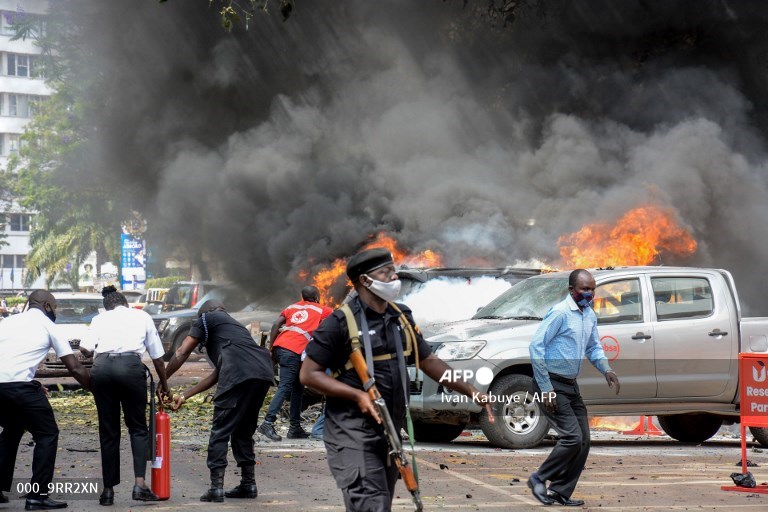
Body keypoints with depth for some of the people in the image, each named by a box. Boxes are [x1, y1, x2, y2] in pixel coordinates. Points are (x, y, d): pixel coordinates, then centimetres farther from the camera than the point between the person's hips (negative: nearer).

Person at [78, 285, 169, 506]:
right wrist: (164, 384, 38)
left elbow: (84, 348, 7)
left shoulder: (100, 318, 24)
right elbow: (157, 356, 26)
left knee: (108, 430, 10)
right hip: (131, 366, -1)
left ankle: (108, 490, 11)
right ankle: (139, 484, -8)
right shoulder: (141, 316, 25)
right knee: (138, 427, 8)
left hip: (101, 367, 1)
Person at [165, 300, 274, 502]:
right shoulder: (234, 325, 38)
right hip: (264, 373, 7)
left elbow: (182, 353, 12)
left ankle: (216, 487, -6)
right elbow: (216, 375, 35)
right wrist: (184, 395, 37)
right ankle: (248, 484, 22)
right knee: (244, 431, 20)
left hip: (239, 374, -7)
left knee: (221, 430, -1)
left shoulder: (207, 319, 19)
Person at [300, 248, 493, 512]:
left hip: (389, 433, 7)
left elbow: (428, 361, 20)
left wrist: (471, 391, 12)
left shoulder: (401, 317, 11)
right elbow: (309, 373, -9)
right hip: (353, 437, -7)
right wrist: (357, 395, -19)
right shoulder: (341, 322, -10)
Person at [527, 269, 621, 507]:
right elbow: (536, 347, -20)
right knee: (572, 437, -14)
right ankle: (539, 479, 3)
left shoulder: (590, 315, 10)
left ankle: (561, 492, 13)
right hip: (551, 384, -9)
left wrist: (606, 370, -1)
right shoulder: (560, 313, -17)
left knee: (583, 441, 5)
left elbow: (593, 347, 21)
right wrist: (546, 389, -21)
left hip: (571, 385, 9)